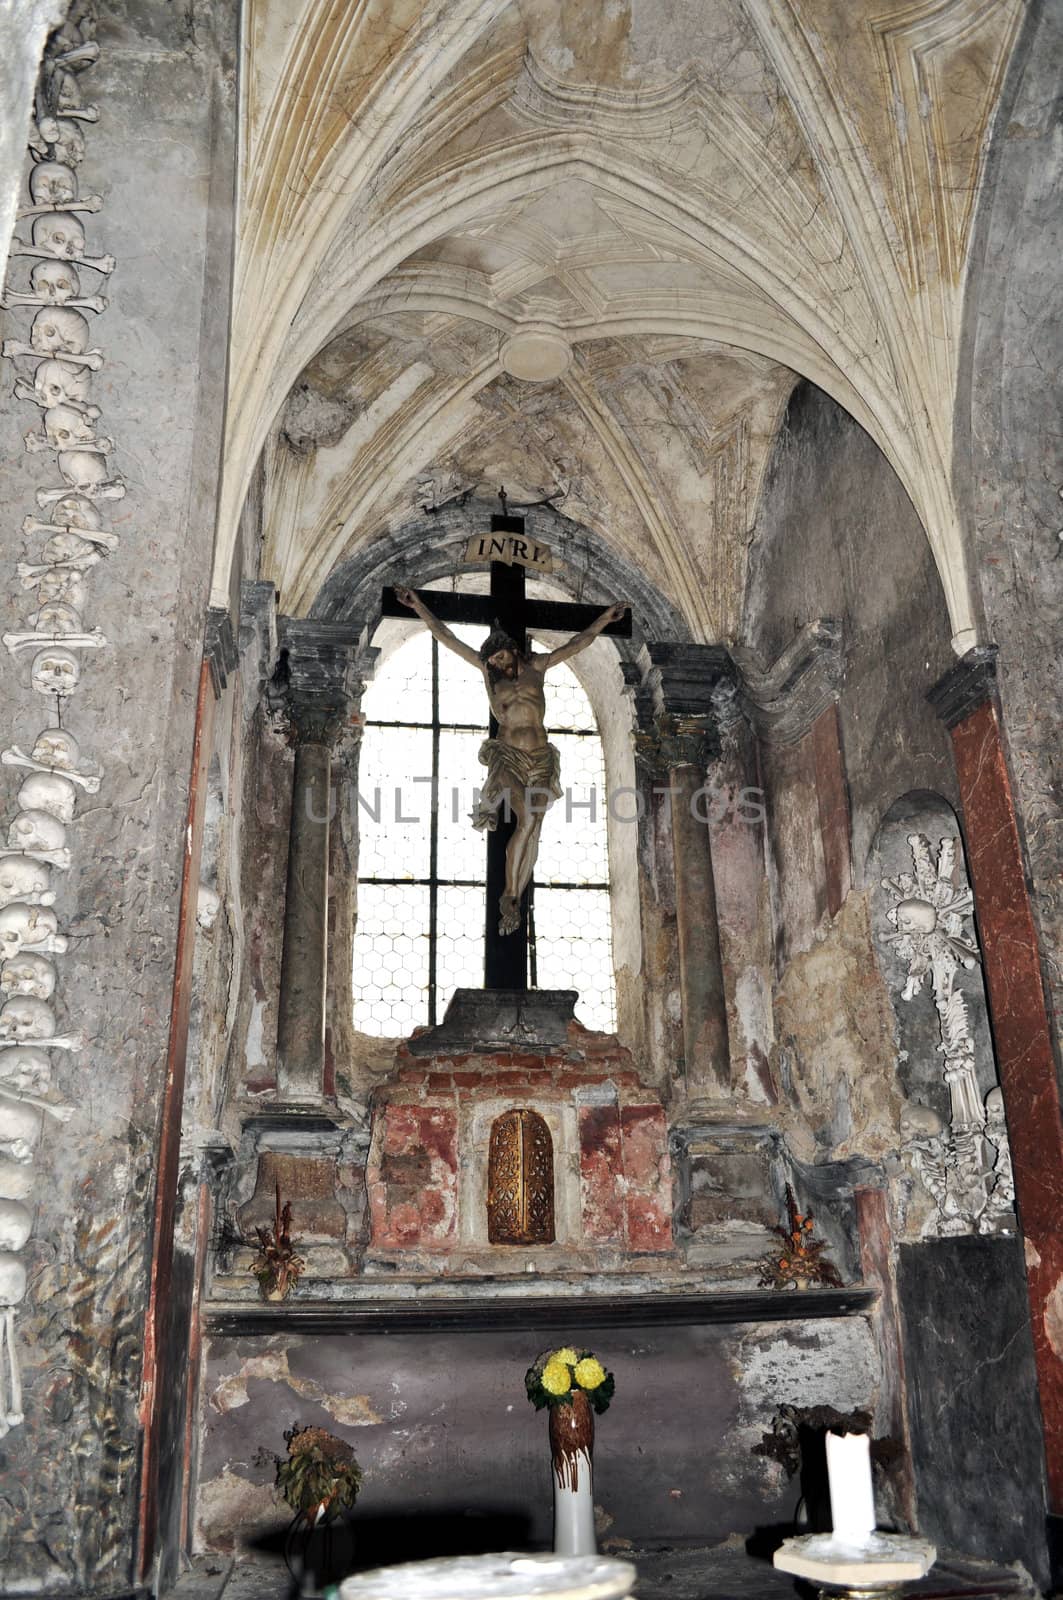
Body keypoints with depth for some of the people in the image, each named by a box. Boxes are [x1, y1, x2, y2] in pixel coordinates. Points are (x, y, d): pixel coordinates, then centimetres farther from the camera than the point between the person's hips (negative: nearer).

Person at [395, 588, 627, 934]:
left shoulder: (537, 665, 11)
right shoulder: (488, 669, 8)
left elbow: (576, 645, 20)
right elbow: (445, 636, 8)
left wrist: (604, 619, 21)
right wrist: (418, 606, 6)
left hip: (540, 759, 3)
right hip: (507, 754, -3)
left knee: (531, 830, -6)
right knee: (528, 818, -23)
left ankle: (513, 903, 0)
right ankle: (509, 896, -13)